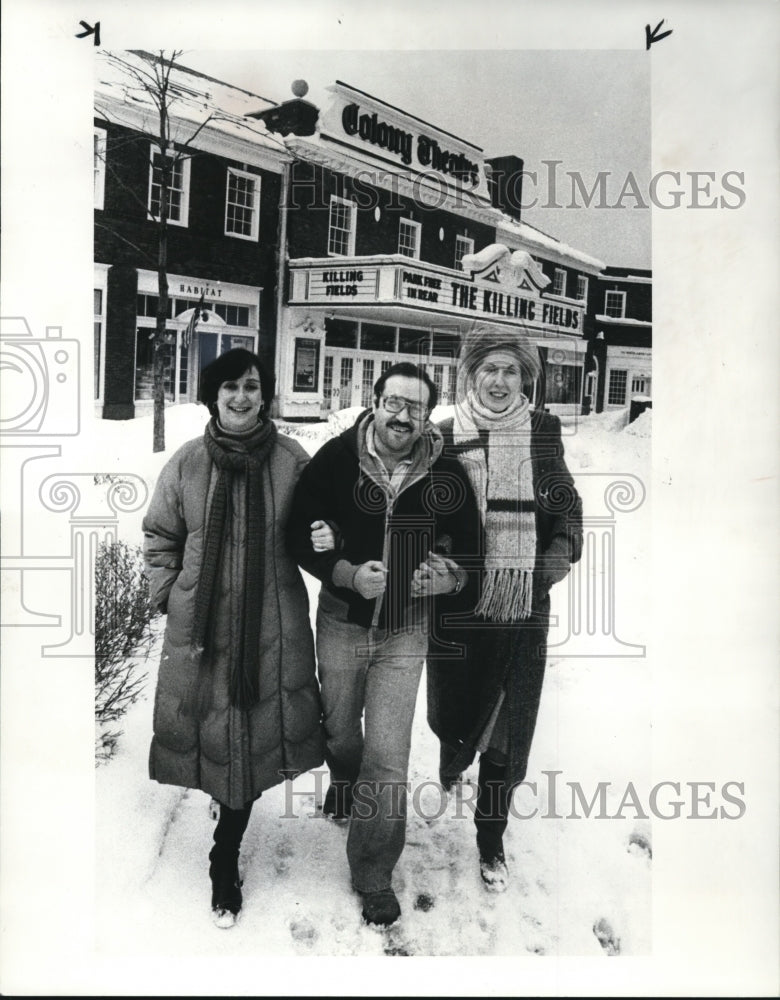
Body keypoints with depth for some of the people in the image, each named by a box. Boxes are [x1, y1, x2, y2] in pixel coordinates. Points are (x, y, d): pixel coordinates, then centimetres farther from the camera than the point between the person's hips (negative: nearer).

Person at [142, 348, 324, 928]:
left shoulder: (292, 461, -4)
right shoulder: (187, 462, 0)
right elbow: (159, 537, 11)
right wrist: (169, 593, 4)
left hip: (273, 627, -1)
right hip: (201, 625, 1)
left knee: (255, 740, 5)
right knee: (211, 733, 9)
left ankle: (226, 855, 26)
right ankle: (228, 857, 39)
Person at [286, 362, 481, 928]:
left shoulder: (447, 473, -9)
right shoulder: (336, 458, -12)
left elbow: (472, 549, 3)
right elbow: (297, 533, -6)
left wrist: (452, 579, -16)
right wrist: (347, 573, -20)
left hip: (405, 630, -1)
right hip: (341, 622, 1)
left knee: (388, 758, -3)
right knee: (341, 736, 20)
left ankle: (375, 875, 18)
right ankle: (344, 789, 56)